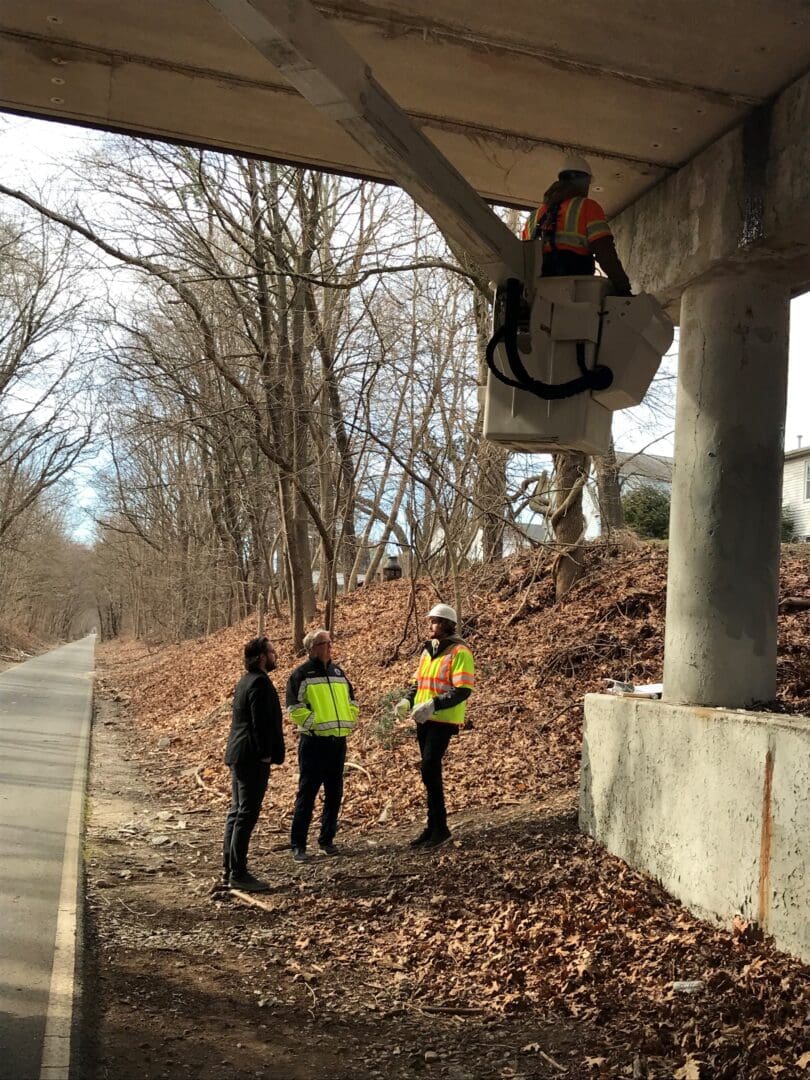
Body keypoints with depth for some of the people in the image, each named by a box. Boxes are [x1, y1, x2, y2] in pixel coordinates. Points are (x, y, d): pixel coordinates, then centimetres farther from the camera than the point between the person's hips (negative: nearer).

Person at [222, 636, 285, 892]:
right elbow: (261, 722, -21)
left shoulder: (245, 681, 15)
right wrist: (266, 754, -17)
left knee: (237, 812, 14)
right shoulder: (260, 682, -16)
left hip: (238, 755, 11)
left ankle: (229, 869, 20)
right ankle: (238, 873, -3)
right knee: (247, 815, -6)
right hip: (253, 758, -11)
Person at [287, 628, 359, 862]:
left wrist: (349, 721, 8)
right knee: (307, 793, -2)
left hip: (338, 741, 6)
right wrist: (313, 722, -15)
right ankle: (298, 844, 5)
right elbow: (294, 708, -11)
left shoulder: (337, 672, 14)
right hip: (313, 742, -6)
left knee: (334, 793, 10)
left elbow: (351, 701, 22)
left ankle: (327, 839, 23)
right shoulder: (302, 674, -5)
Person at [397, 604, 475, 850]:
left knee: (430, 770, -13)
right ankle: (433, 826, 21)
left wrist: (434, 705, -27)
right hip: (424, 720, 8)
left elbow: (463, 690, -20)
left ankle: (439, 828, -2)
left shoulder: (459, 653, -13)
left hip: (443, 721, -8)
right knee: (430, 772, 12)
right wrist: (408, 700, 5)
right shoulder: (428, 650, 14)